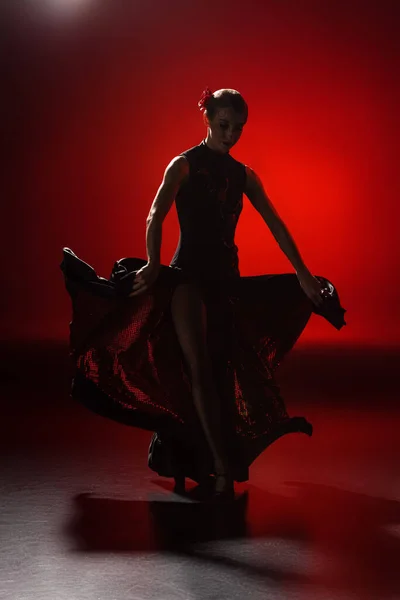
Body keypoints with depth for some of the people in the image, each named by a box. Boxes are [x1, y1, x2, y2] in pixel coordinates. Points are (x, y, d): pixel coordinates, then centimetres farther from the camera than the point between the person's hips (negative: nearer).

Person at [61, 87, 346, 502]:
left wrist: (302, 274, 3)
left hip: (227, 276, 6)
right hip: (189, 272, -5)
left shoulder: (243, 175, 12)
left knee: (223, 367, 6)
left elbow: (276, 225, 10)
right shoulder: (185, 165, -1)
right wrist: (153, 264, -32)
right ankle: (223, 469, -15)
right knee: (199, 368, -13)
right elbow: (156, 216, -16)